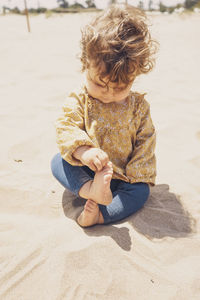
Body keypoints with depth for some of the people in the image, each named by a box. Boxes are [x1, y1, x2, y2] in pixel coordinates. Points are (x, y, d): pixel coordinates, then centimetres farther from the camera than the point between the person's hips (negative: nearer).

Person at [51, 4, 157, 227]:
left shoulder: (138, 106, -5)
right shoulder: (79, 100, -9)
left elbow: (146, 142, -1)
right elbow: (65, 127, -20)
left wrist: (139, 176, -9)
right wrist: (82, 150, -41)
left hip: (122, 176, 1)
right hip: (85, 172, 0)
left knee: (141, 191, -22)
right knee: (58, 162, -22)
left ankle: (97, 215, -31)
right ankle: (90, 190, -41)